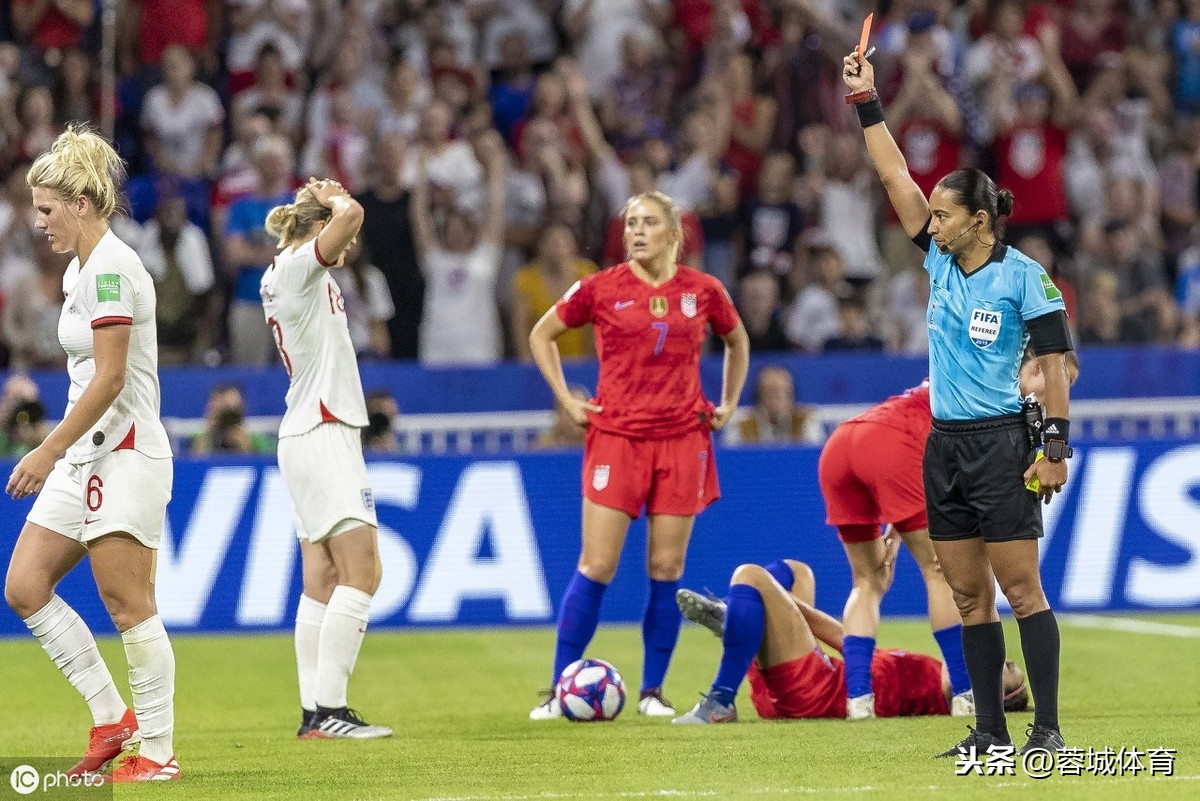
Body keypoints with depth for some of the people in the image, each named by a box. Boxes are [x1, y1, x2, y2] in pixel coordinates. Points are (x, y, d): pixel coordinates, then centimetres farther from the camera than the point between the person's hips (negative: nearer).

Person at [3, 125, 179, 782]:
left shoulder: (111, 267, -14)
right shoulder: (80, 267, 15)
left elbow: (109, 378, -19)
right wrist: (56, 454, 22)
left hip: (124, 455, -10)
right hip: (84, 457, 10)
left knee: (129, 607, -6)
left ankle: (157, 750, 0)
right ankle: (110, 716, 9)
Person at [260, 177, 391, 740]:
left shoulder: (290, 274, 17)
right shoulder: (296, 266, -10)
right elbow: (350, 216, -25)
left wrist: (322, 199, 21)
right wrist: (332, 198, -6)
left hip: (309, 435, 10)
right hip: (323, 435, -10)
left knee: (323, 580, 6)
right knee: (360, 572, -14)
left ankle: (314, 712, 3)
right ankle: (329, 710, -20)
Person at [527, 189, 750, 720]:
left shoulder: (702, 291, 4)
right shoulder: (601, 289, -1)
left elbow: (737, 341, 23)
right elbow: (542, 335, 12)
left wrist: (728, 404, 15)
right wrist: (567, 400, 4)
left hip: (682, 438, 2)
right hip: (616, 436, -2)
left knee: (666, 569, 2)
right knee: (597, 566, -6)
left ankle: (652, 691, 11)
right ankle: (561, 689, 0)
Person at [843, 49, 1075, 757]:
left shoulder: (1023, 275, -8)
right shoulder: (942, 261, 8)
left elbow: (1056, 362, -9)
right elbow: (896, 176, 10)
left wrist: (1056, 447, -14)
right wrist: (867, 102, 7)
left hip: (1000, 445, -7)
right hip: (945, 446, 7)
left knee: (1022, 589, -8)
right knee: (969, 595, 6)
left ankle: (1048, 729, -8)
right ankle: (990, 731, 9)